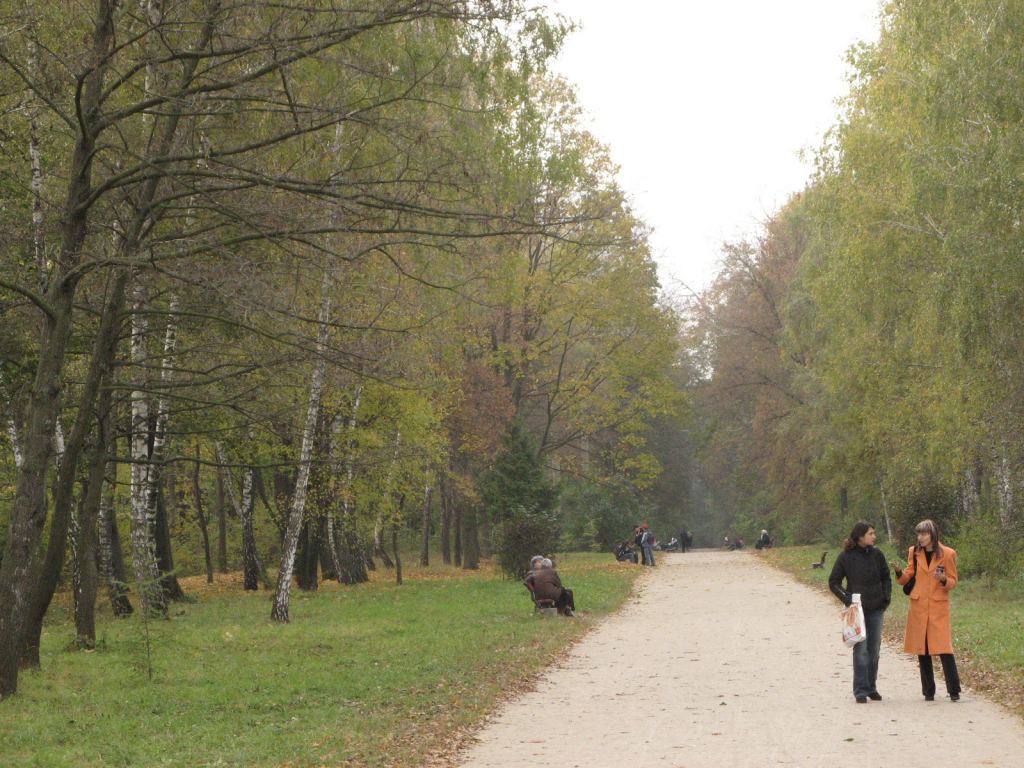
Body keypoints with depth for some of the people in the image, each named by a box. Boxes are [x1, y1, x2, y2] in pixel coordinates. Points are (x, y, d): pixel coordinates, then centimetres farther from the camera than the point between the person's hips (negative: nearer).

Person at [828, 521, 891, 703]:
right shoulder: (846, 556, -5)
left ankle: (871, 688, 18)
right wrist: (846, 598, -11)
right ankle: (860, 690, -4)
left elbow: (886, 578, 17)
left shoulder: (877, 554, 4)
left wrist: (887, 596, 2)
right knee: (860, 649, -8)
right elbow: (833, 582, 1)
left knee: (874, 649, 8)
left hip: (876, 609, 4)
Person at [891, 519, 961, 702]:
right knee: (922, 651, 5)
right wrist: (899, 572, -11)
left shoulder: (947, 554, -3)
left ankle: (954, 691, -3)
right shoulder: (914, 552, 6)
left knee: (944, 648, -10)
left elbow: (953, 582, 3)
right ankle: (928, 692, 13)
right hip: (918, 606, 3)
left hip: (939, 606, -3)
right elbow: (907, 577, 10)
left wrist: (943, 580, -19)